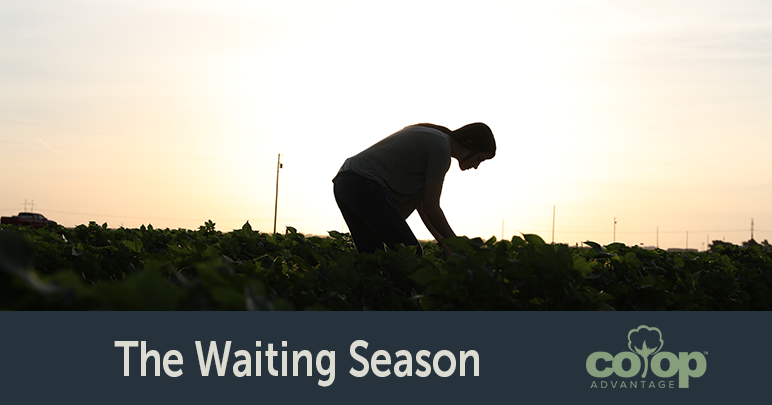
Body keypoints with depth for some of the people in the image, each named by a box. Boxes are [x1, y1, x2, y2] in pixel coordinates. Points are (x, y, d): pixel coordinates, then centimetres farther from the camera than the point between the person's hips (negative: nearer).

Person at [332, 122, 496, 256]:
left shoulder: (430, 137, 21)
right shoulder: (441, 147, -8)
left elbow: (419, 200, 21)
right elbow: (430, 207, -8)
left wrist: (443, 242, 18)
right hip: (366, 183, -10)